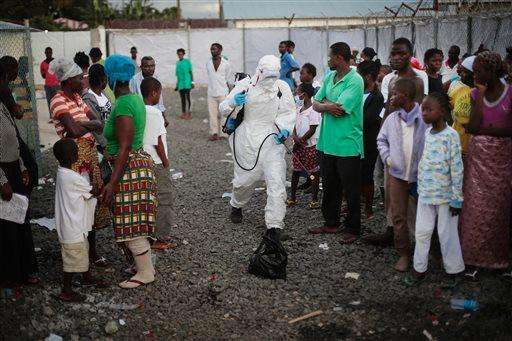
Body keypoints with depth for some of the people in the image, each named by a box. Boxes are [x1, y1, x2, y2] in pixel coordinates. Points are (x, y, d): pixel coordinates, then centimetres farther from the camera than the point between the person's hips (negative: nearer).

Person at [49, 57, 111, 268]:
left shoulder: (77, 97, 13)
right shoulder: (59, 101, -13)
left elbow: (99, 124, 11)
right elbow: (75, 130, -26)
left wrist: (82, 125, -8)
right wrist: (89, 125, -8)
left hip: (90, 154, 9)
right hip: (76, 157, -9)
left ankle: (92, 251, 26)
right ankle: (89, 253, 11)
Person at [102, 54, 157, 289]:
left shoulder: (123, 105, -20)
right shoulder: (135, 98, 10)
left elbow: (124, 148, -23)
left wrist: (112, 183, -23)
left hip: (128, 168, -10)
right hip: (140, 162, 10)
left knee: (130, 224, 0)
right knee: (136, 222, 18)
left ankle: (145, 272, 11)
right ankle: (145, 264, 29)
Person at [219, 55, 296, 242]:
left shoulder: (282, 88, 2)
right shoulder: (245, 85, -3)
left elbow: (288, 112, 10)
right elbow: (223, 108, -1)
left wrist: (284, 128, -10)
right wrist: (234, 102, -24)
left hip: (272, 140, 1)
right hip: (247, 140, 0)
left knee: (276, 181, -12)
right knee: (244, 179, 11)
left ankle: (274, 225, -6)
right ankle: (236, 206, 45)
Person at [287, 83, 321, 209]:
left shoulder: (313, 110, -12)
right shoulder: (299, 108, 12)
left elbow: (312, 130, -16)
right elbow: (295, 125, 10)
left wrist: (300, 140, -12)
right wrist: (295, 136, -9)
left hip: (311, 145, -8)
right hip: (299, 145, 8)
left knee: (313, 172, 1)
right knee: (296, 170, 12)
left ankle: (314, 199, 8)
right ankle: (292, 197, 22)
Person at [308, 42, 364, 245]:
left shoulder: (355, 81, -14)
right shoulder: (329, 78, 11)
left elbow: (339, 108, -22)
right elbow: (316, 104, 7)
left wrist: (325, 103, -4)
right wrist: (329, 106, -12)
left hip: (348, 145, -8)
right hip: (327, 142, 8)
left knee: (350, 190, 5)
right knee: (329, 187, 17)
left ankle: (352, 228, 17)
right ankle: (331, 223, 31)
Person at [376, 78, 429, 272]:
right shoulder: (392, 119, 3)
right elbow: (381, 140, 16)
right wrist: (387, 158, 1)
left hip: (421, 176, -3)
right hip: (397, 175, 4)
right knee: (398, 216, 5)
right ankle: (404, 254, 18)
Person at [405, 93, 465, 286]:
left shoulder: (451, 136, -15)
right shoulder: (427, 133, 5)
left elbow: (457, 169, -13)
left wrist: (457, 199, -12)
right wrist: (419, 186, 15)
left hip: (444, 196, -6)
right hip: (425, 194, 6)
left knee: (447, 235, 7)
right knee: (421, 232, 11)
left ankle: (453, 271, 24)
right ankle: (419, 269, 24)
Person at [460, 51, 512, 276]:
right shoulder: (476, 94, 3)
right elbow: (473, 126, -8)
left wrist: (483, 128, -13)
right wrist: (481, 96, -11)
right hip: (478, 156, 2)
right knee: (476, 204, 3)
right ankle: (474, 254, 15)